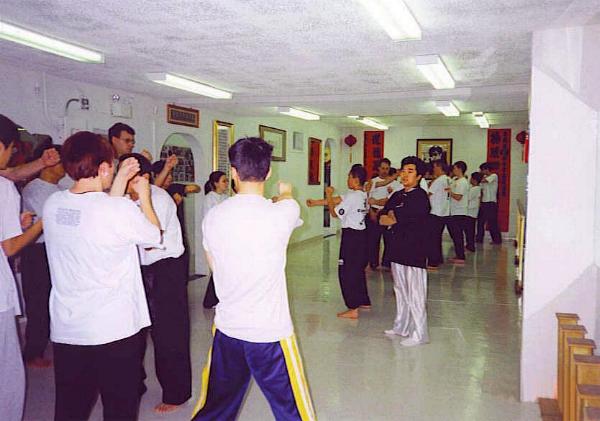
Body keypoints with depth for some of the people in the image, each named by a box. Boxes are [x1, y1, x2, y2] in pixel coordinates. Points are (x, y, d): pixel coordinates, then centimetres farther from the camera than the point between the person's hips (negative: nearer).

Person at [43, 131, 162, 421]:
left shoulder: (52, 204, -1)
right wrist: (144, 195, 11)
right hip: (115, 329, -5)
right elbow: (154, 236, 0)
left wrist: (120, 182, 14)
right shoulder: (122, 209, -19)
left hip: (65, 330, 6)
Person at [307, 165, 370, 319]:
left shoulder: (352, 196, -18)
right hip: (361, 234, 9)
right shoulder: (363, 195, 10)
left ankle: (353, 309, -2)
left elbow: (335, 213, -11)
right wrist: (315, 202, 17)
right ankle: (364, 302, 31)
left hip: (351, 235, -9)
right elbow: (337, 200, 14)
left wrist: (328, 196, 0)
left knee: (346, 271, -3)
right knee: (358, 269, 20)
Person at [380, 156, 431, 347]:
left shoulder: (420, 197, -11)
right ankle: (401, 327, 30)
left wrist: (392, 218, -1)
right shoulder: (397, 196, 14)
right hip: (397, 248, 8)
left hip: (414, 250, -8)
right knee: (400, 290, 17)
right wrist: (397, 219, -10)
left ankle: (419, 334, 5)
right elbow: (382, 218, 8)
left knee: (415, 293, -4)